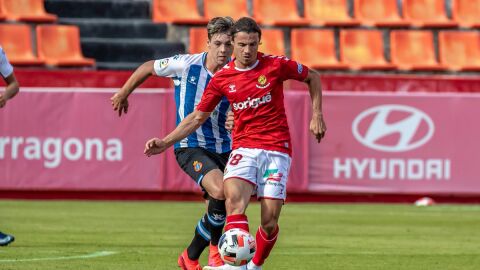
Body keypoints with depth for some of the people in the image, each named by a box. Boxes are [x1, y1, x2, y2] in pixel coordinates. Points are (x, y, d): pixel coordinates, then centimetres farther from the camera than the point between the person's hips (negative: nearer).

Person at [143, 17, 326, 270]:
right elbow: (198, 116, 12)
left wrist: (317, 115, 5)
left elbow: (312, 77, 13)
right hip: (243, 149, 1)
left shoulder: (276, 65, -2)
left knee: (270, 222, -6)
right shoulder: (221, 79, 3)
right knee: (234, 200, -29)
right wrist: (165, 142, 4)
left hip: (276, 150, -1)